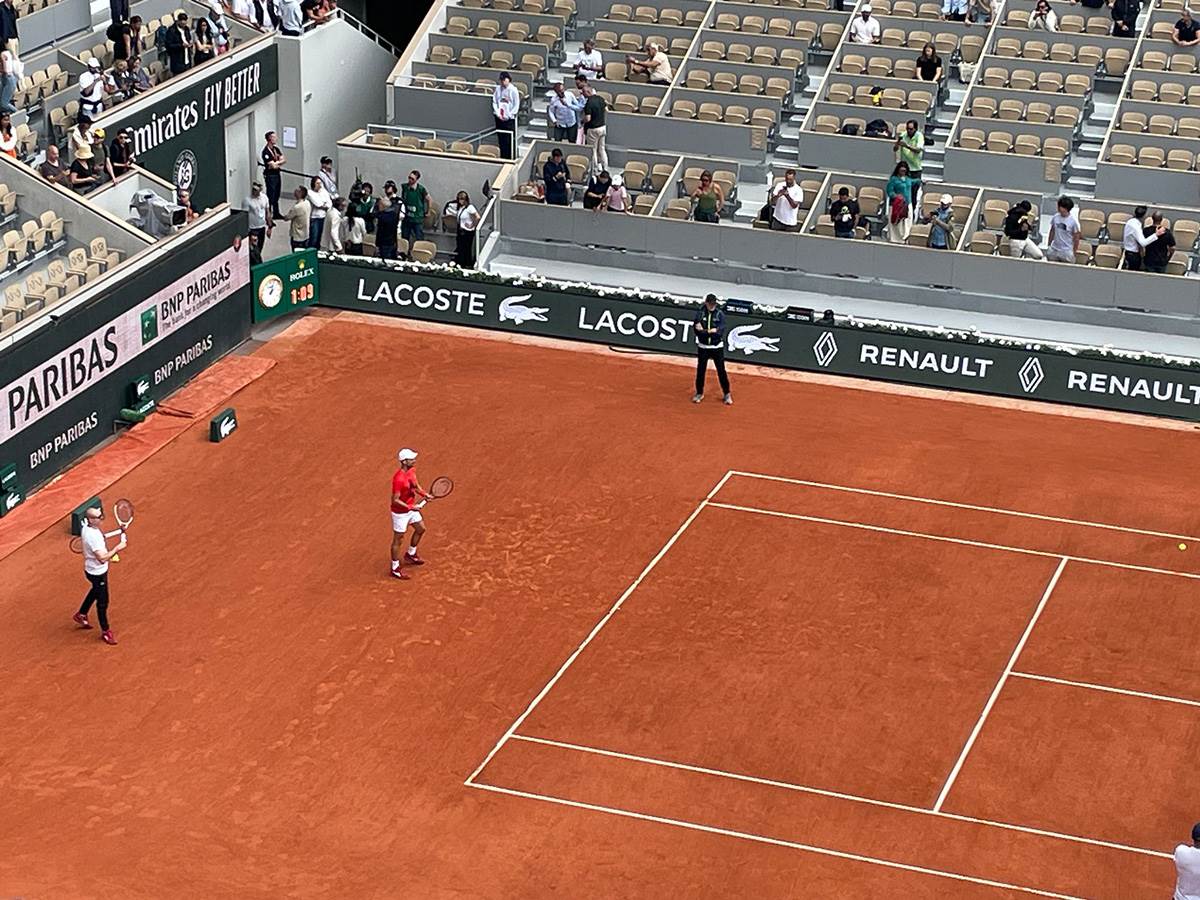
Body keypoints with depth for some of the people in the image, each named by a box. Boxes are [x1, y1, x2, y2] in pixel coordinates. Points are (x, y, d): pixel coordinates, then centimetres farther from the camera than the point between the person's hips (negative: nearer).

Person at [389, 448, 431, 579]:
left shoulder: (411, 471, -5)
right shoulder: (398, 479, -32)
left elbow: (415, 485, 13)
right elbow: (395, 500, -29)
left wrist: (424, 494, -3)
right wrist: (410, 507, -32)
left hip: (411, 508, 9)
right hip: (400, 512, -9)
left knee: (420, 528, 25)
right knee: (398, 540, 5)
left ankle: (410, 554, 47)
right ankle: (395, 568, 21)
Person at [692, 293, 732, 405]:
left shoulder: (720, 314, -7)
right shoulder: (700, 313, -5)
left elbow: (720, 331, -17)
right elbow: (697, 330, -14)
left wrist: (704, 331, -20)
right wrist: (711, 331, -23)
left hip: (717, 347, -1)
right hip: (703, 347, 1)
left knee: (721, 370, 2)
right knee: (700, 370, 9)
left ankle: (727, 394, 13)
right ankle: (699, 393, 24)